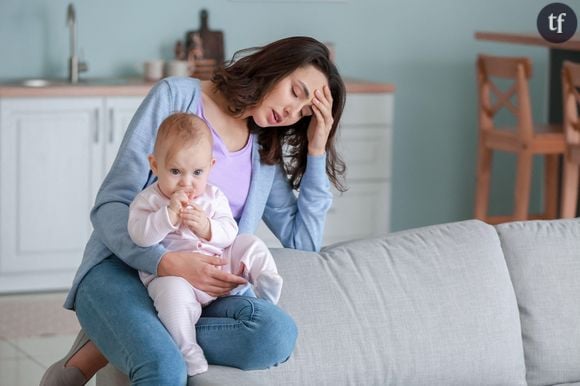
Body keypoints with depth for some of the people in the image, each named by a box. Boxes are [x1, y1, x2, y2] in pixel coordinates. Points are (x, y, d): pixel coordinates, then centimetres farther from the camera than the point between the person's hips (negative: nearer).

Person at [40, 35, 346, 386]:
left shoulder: (265, 152, 18)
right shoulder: (177, 96, 1)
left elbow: (303, 242, 14)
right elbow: (110, 206, -5)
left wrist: (317, 151, 10)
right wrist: (166, 262, -23)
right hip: (122, 269, -5)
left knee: (277, 334, -31)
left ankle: (107, 346, -19)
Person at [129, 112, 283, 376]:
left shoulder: (214, 197, 11)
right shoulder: (148, 200, -1)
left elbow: (230, 232, 2)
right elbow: (139, 235, -17)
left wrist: (207, 228, -18)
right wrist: (169, 214, -25)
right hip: (172, 273, -5)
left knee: (251, 245, -2)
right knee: (173, 290, -38)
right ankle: (188, 352, -32)